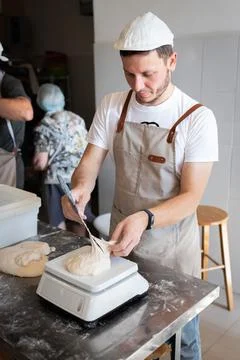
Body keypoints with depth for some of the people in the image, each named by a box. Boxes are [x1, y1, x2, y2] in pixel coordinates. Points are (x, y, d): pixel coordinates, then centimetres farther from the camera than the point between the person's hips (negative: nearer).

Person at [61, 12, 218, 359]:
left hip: (172, 248, -3)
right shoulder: (111, 106, -5)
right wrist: (80, 186, -27)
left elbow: (191, 196, -18)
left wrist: (145, 218, -36)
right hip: (120, 239, 3)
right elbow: (89, 164, -3)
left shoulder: (197, 118, -16)